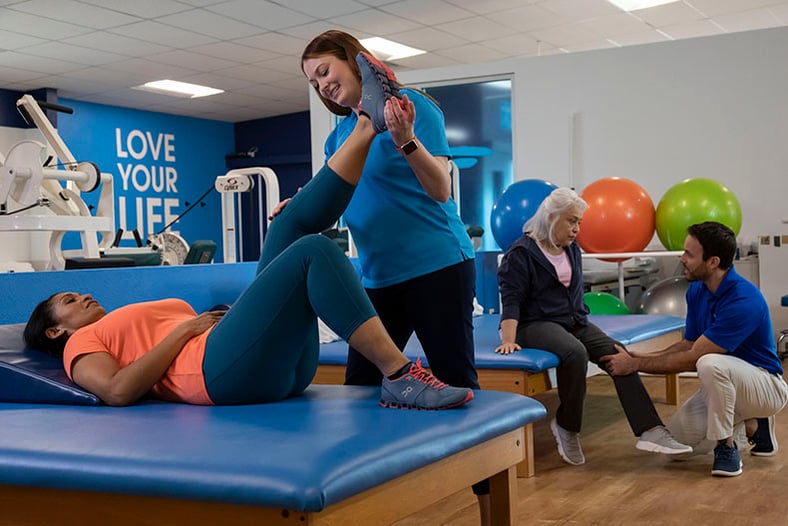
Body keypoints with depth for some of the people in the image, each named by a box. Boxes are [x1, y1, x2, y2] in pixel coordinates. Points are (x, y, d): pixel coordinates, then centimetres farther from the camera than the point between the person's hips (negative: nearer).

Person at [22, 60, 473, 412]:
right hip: (224, 370, -8)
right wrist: (186, 329, -5)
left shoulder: (135, 326, 37)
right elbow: (118, 390, -6)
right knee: (314, 251, -24)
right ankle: (401, 377, -32)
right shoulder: (81, 343, 18)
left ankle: (369, 124, 0)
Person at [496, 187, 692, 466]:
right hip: (537, 325, -7)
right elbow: (511, 300, -13)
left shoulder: (572, 249, 15)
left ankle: (650, 431, -25)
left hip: (575, 321, 7)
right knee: (575, 353, -36)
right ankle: (566, 427, -17)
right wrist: (508, 341, -24)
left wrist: (581, 319, 17)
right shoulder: (520, 253, -7)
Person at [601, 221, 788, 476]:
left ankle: (727, 447, -17)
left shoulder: (743, 300, -30)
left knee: (710, 364, -39)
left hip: (766, 385, -8)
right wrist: (637, 356, -5)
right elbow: (688, 345, 7)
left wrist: (635, 364, -21)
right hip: (726, 383, 9)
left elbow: (693, 358, -27)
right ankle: (752, 424, 14)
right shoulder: (697, 291, -3)